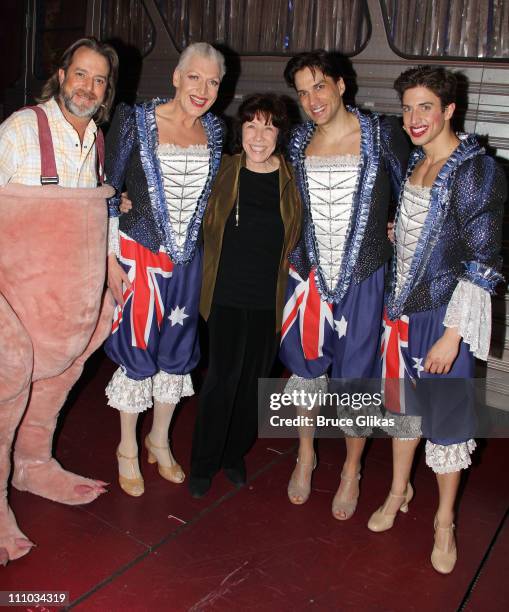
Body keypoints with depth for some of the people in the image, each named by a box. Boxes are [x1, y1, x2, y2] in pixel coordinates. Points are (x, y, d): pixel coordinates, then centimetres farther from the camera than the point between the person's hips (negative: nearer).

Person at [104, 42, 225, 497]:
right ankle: (128, 448, 24)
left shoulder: (214, 131, 4)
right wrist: (111, 259, -10)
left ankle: (160, 439, 34)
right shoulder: (136, 121, -10)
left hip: (189, 258, 5)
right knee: (137, 350, 3)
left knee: (178, 351, 12)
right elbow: (109, 193, -7)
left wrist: (212, 255, 12)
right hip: (140, 254, -4)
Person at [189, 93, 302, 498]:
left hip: (270, 298, 1)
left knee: (254, 380, 11)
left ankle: (235, 454, 31)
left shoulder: (291, 179, 0)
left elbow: (297, 237, 13)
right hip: (227, 294, -1)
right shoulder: (225, 171, 0)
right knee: (222, 379, -1)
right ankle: (204, 463, 17)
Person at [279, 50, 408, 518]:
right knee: (306, 364, 12)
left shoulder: (382, 136, -7)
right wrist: (295, 259, 10)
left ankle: (351, 471, 27)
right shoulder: (299, 142, 4)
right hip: (310, 272, 3)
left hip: (362, 277, -3)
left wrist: (396, 233, 1)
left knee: (355, 376, 6)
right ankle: (305, 456, 35)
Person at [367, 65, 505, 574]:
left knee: (446, 414, 5)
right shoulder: (415, 162, 7)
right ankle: (398, 493, 38)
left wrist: (453, 333, -19)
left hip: (448, 312, -6)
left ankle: (444, 521, 25)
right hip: (404, 304, 7)